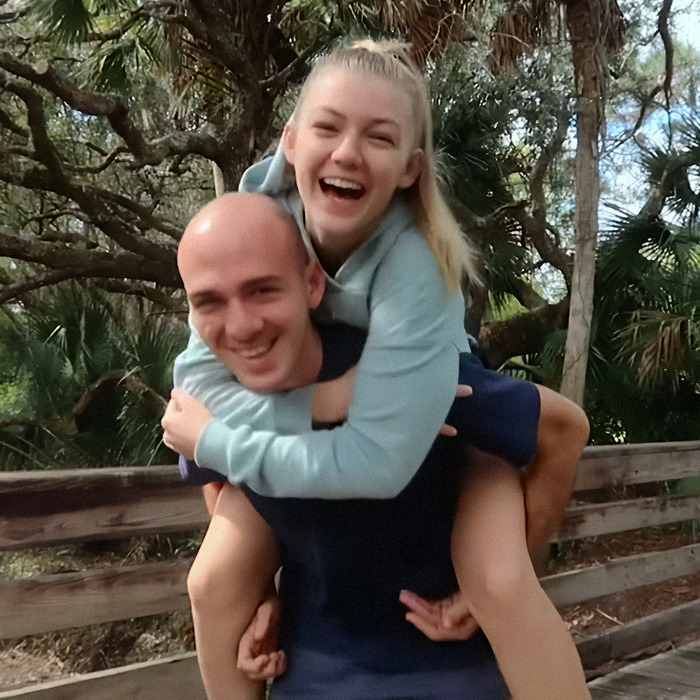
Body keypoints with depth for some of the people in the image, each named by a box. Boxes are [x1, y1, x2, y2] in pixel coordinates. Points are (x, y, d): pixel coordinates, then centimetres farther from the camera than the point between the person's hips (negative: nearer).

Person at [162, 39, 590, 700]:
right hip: (307, 414, 4)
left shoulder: (416, 266, -37)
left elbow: (377, 459, -40)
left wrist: (209, 440, -32)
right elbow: (204, 368, -22)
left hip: (446, 427, -4)